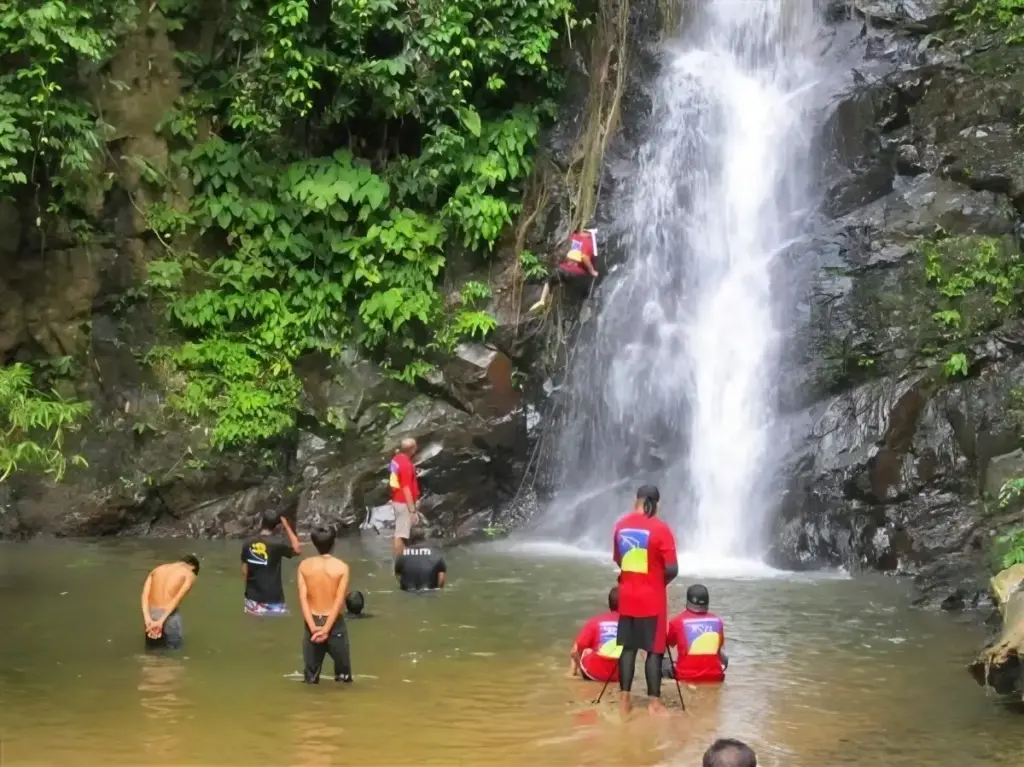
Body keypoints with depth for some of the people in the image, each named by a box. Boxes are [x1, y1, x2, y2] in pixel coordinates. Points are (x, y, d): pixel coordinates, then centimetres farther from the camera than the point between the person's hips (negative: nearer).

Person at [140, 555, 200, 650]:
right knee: (174, 647, 22)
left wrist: (148, 620, -10)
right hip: (168, 616, -4)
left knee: (151, 646, 30)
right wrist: (161, 621, -17)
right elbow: (177, 598, -11)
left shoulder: (157, 569, 17)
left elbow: (145, 595, 1)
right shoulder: (189, 575, 3)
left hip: (151, 614, 5)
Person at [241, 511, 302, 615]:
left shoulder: (249, 544, 2)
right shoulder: (277, 543, -15)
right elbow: (297, 549, -1)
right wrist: (286, 526, 2)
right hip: (272, 600, -6)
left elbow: (244, 572, 7)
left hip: (253, 597, 6)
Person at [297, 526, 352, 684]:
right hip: (334, 623, -2)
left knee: (311, 676, 10)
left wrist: (313, 627, -13)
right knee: (343, 673, 9)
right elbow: (339, 600, -13)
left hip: (312, 622, 2)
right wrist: (326, 629, -14)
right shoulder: (342, 567, -8)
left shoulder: (304, 565, -2)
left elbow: (303, 598, -8)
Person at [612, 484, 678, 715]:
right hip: (651, 597, -5)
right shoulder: (660, 529, -14)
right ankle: (655, 701, 1)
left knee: (628, 647, 11)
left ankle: (624, 698, 12)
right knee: (654, 650, 1)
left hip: (627, 595, 5)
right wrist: (661, 581, 4)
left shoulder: (621, 525, 3)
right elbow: (672, 569, -15)